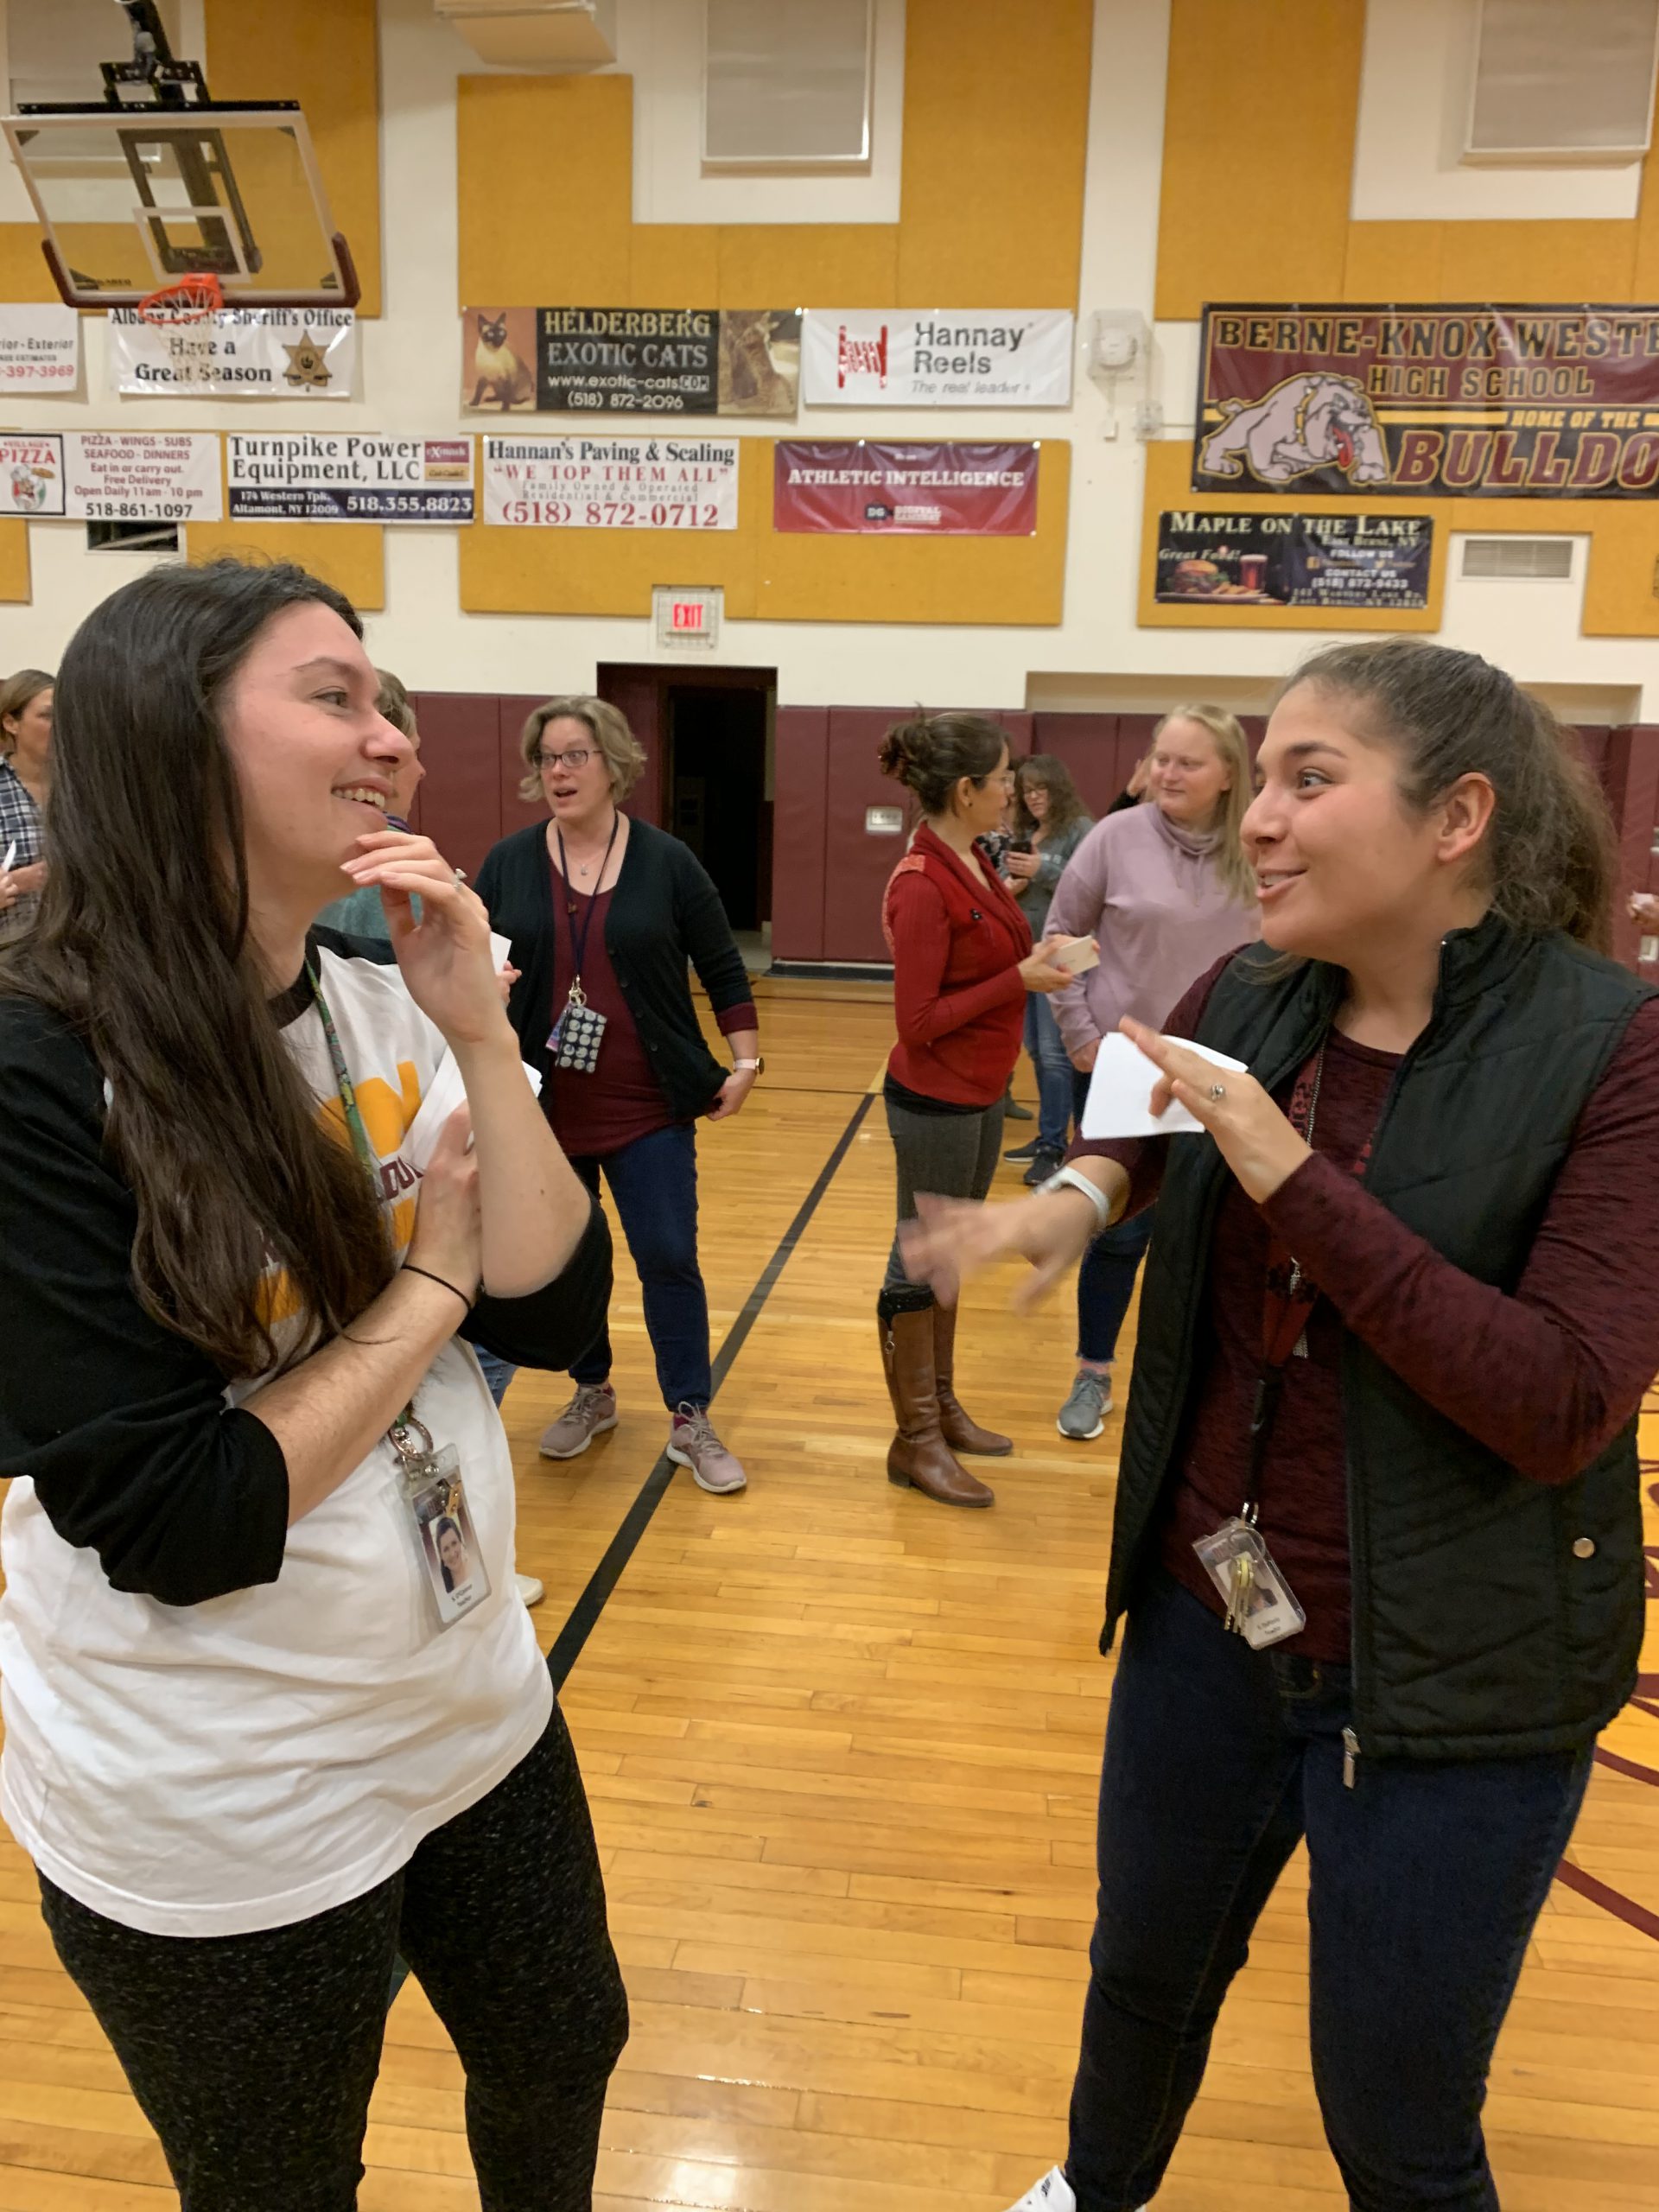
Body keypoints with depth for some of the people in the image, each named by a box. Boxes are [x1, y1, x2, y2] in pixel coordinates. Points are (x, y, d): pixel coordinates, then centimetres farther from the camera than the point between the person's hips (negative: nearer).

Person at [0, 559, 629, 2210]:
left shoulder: (383, 1009, -4)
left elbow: (559, 1318, -9)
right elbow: (169, 1523, -25)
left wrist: (477, 1036, -18)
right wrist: (430, 1287, -17)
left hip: (475, 1704, 6)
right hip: (216, 1816, -5)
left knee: (563, 2063, 27)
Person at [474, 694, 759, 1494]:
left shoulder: (666, 861, -2)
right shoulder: (508, 862, 0)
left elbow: (723, 969, 3)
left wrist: (746, 1062, -3)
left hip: (648, 1108, -2)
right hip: (541, 1107, 2)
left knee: (668, 1258, 1)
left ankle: (690, 1421, 15)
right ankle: (592, 1394, 35)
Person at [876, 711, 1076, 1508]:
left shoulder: (972, 862, 5)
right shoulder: (922, 886, -22)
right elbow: (919, 1021, -21)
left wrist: (1040, 961, -4)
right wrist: (1019, 979, -20)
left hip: (979, 1094, 9)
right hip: (935, 1101, -9)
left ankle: (941, 1408, 34)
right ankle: (914, 1441, 17)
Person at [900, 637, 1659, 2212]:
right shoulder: (1245, 1005, -5)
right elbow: (1144, 1137, 17)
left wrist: (1300, 1184, -30)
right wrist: (1077, 1192, -6)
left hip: (1448, 1679, -4)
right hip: (1203, 1622, 5)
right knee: (1145, 1975, 28)